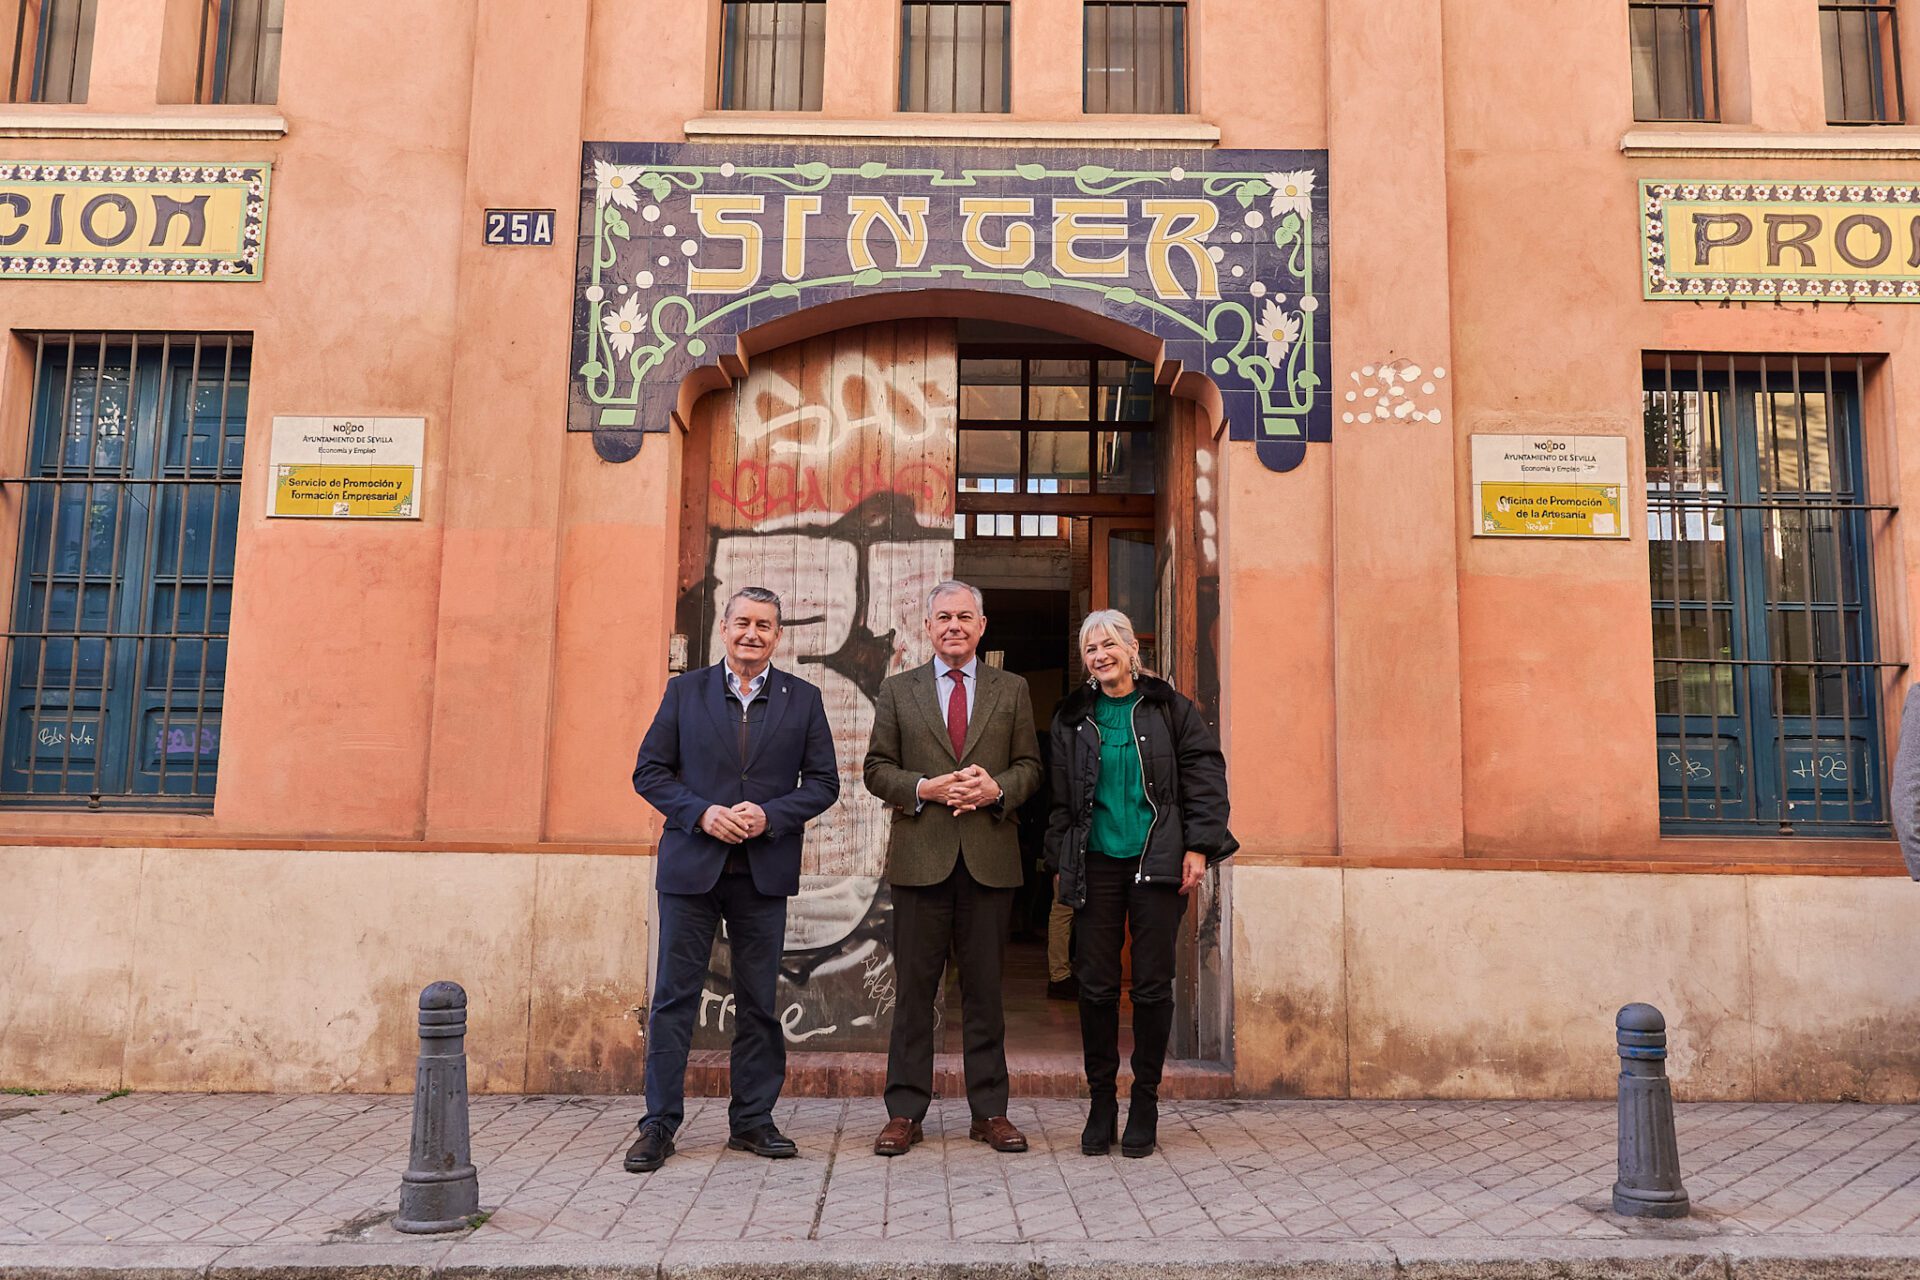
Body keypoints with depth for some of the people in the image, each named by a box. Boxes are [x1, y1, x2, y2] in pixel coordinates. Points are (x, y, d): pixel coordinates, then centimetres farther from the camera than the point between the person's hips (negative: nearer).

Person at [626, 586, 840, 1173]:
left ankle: (753, 1119, 20)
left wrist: (770, 814, -12)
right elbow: (649, 771, 3)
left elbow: (823, 782, 4)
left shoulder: (803, 699, 6)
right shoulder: (685, 691, 5)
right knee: (675, 996, 3)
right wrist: (701, 813, -12)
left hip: (764, 871, 1)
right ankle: (659, 1124, 12)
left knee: (759, 1002, 8)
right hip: (691, 866, -1)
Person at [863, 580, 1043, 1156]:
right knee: (915, 988, 4)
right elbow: (877, 769, 6)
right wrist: (924, 788, -11)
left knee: (985, 989, 6)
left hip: (990, 857, 1)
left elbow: (1029, 766, 9)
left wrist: (997, 789, -11)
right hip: (921, 857, 0)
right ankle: (905, 1112, 12)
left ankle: (990, 1111, 16)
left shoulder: (1011, 691, 11)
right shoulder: (897, 690, 10)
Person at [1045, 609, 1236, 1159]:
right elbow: (1061, 798, 12)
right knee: (1096, 985, 2)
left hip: (1156, 862, -2)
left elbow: (1206, 777, 1)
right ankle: (1101, 1102, 15)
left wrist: (1198, 847, -8)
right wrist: (1062, 862, 6)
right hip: (1096, 863, 2)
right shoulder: (1073, 718, 10)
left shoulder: (1170, 708, 4)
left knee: (1153, 985, 1)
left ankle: (1145, 1103, 15)